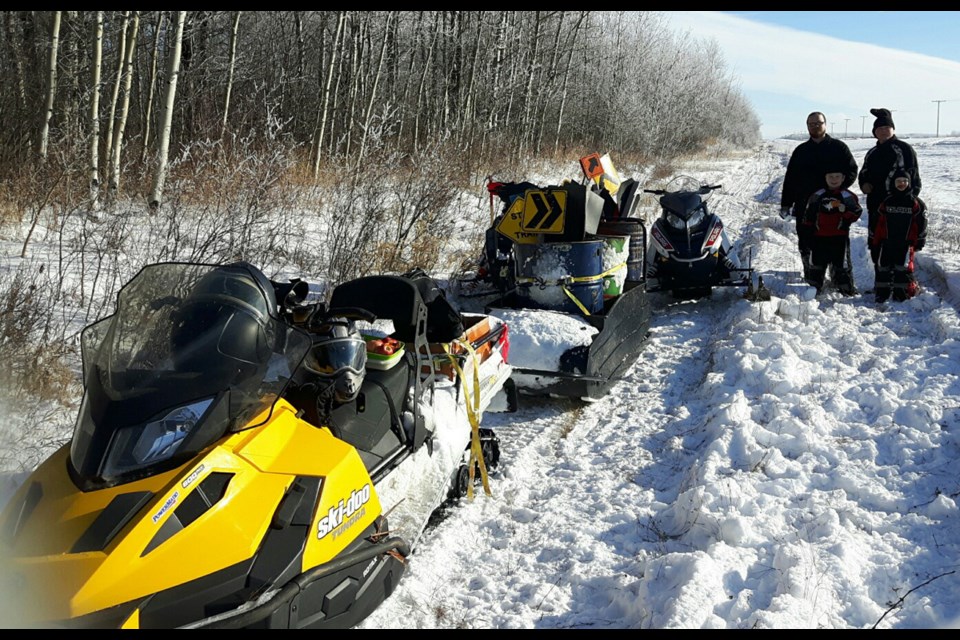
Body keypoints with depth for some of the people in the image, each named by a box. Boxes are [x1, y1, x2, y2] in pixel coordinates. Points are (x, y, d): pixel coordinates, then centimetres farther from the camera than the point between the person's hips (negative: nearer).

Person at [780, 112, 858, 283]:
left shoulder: (839, 147, 5)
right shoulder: (801, 151, 14)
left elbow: (851, 171, 2)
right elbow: (789, 179, 15)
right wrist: (786, 204, 9)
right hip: (805, 208, 3)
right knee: (806, 245, 5)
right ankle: (810, 278, 15)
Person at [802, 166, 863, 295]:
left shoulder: (848, 197, 2)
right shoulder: (817, 196, 8)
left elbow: (856, 214, -6)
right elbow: (808, 217, 11)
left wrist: (844, 209, -22)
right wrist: (807, 231, 6)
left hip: (840, 237, -2)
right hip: (819, 237, 2)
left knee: (841, 264, 3)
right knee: (817, 262, 7)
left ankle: (846, 287, 13)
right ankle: (814, 286, 17)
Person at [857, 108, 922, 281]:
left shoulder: (904, 149, -3)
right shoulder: (872, 153, 17)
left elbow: (913, 178, -5)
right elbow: (863, 174, 29)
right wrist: (864, 184, 6)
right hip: (875, 206, 7)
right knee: (876, 246, 10)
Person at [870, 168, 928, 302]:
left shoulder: (915, 203, 2)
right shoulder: (887, 202, 7)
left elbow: (921, 224, 3)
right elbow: (878, 223, 9)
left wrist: (919, 241, 0)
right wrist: (874, 242, 7)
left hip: (906, 242, -2)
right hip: (887, 242, 3)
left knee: (903, 267, -7)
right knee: (883, 267, 3)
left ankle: (902, 293, 3)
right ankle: (882, 293, 13)